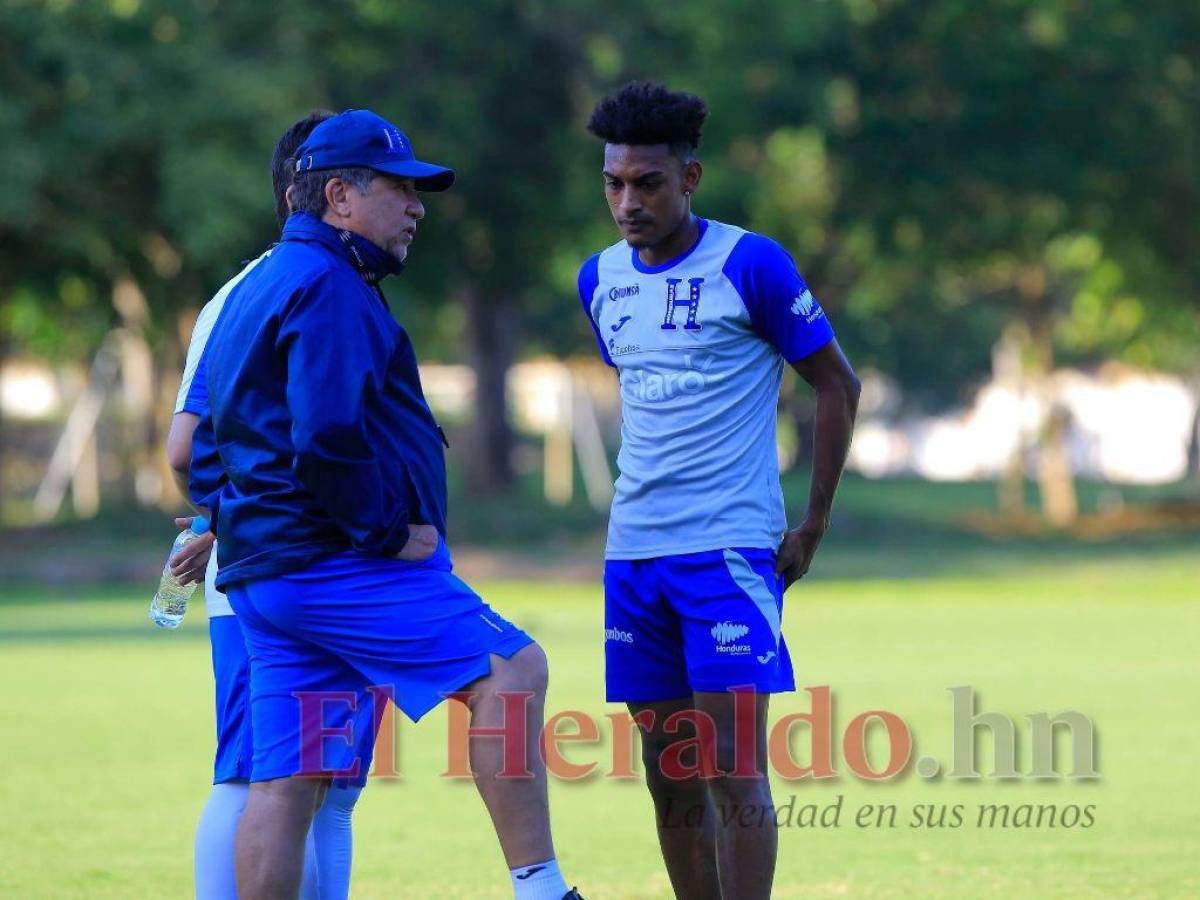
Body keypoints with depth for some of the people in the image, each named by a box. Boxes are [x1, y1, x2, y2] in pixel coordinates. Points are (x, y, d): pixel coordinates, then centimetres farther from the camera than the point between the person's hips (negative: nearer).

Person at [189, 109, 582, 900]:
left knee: (286, 785, 5)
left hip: (261, 570, 10)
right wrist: (387, 531, -13)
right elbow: (328, 437, -22)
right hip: (340, 565, -10)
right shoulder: (327, 286, -9)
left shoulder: (253, 292, 24)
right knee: (510, 669, -13)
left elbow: (205, 450, 26)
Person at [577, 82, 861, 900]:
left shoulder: (752, 265, -7)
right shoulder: (601, 279, 10)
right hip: (633, 554, 6)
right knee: (671, 779, 7)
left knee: (733, 769, -11)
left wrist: (814, 526, -2)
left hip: (730, 550, -6)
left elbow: (838, 385, 0)